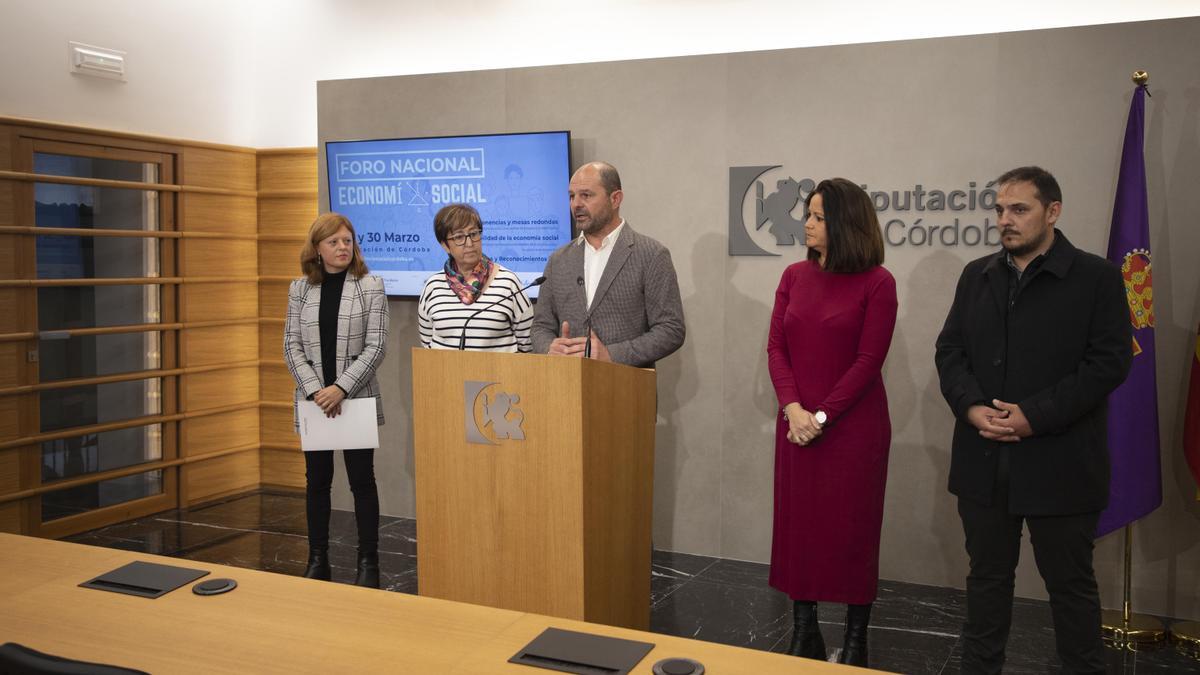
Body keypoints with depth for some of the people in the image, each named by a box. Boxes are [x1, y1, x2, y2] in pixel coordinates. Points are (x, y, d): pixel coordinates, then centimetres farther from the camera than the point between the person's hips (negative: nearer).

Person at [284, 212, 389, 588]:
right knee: (317, 480, 10)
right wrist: (316, 390, -11)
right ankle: (317, 560, 21)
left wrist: (341, 388, -16)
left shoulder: (371, 287, -3)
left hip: (357, 399, -2)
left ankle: (368, 563, 12)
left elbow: (376, 346, -7)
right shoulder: (300, 289, 5)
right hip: (314, 401, 3)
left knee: (362, 479, 3)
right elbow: (292, 346, 2)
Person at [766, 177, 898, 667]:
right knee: (797, 524, 8)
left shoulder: (876, 282, -7)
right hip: (797, 423, 4)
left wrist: (823, 416, -14)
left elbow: (869, 361, -10)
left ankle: (855, 641, 20)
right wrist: (793, 408, -12)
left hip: (854, 425, -4)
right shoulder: (794, 276, 7)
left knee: (851, 529, 5)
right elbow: (776, 347, 2)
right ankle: (804, 633, 22)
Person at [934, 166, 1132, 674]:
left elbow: (1109, 361, -12)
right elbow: (950, 350, 7)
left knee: (1070, 582, 9)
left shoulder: (1096, 277, -5)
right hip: (984, 460, 4)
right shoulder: (976, 275, 10)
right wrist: (971, 407, -11)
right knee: (987, 575, 16)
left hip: (1059, 464, -4)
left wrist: (1034, 416, -18)